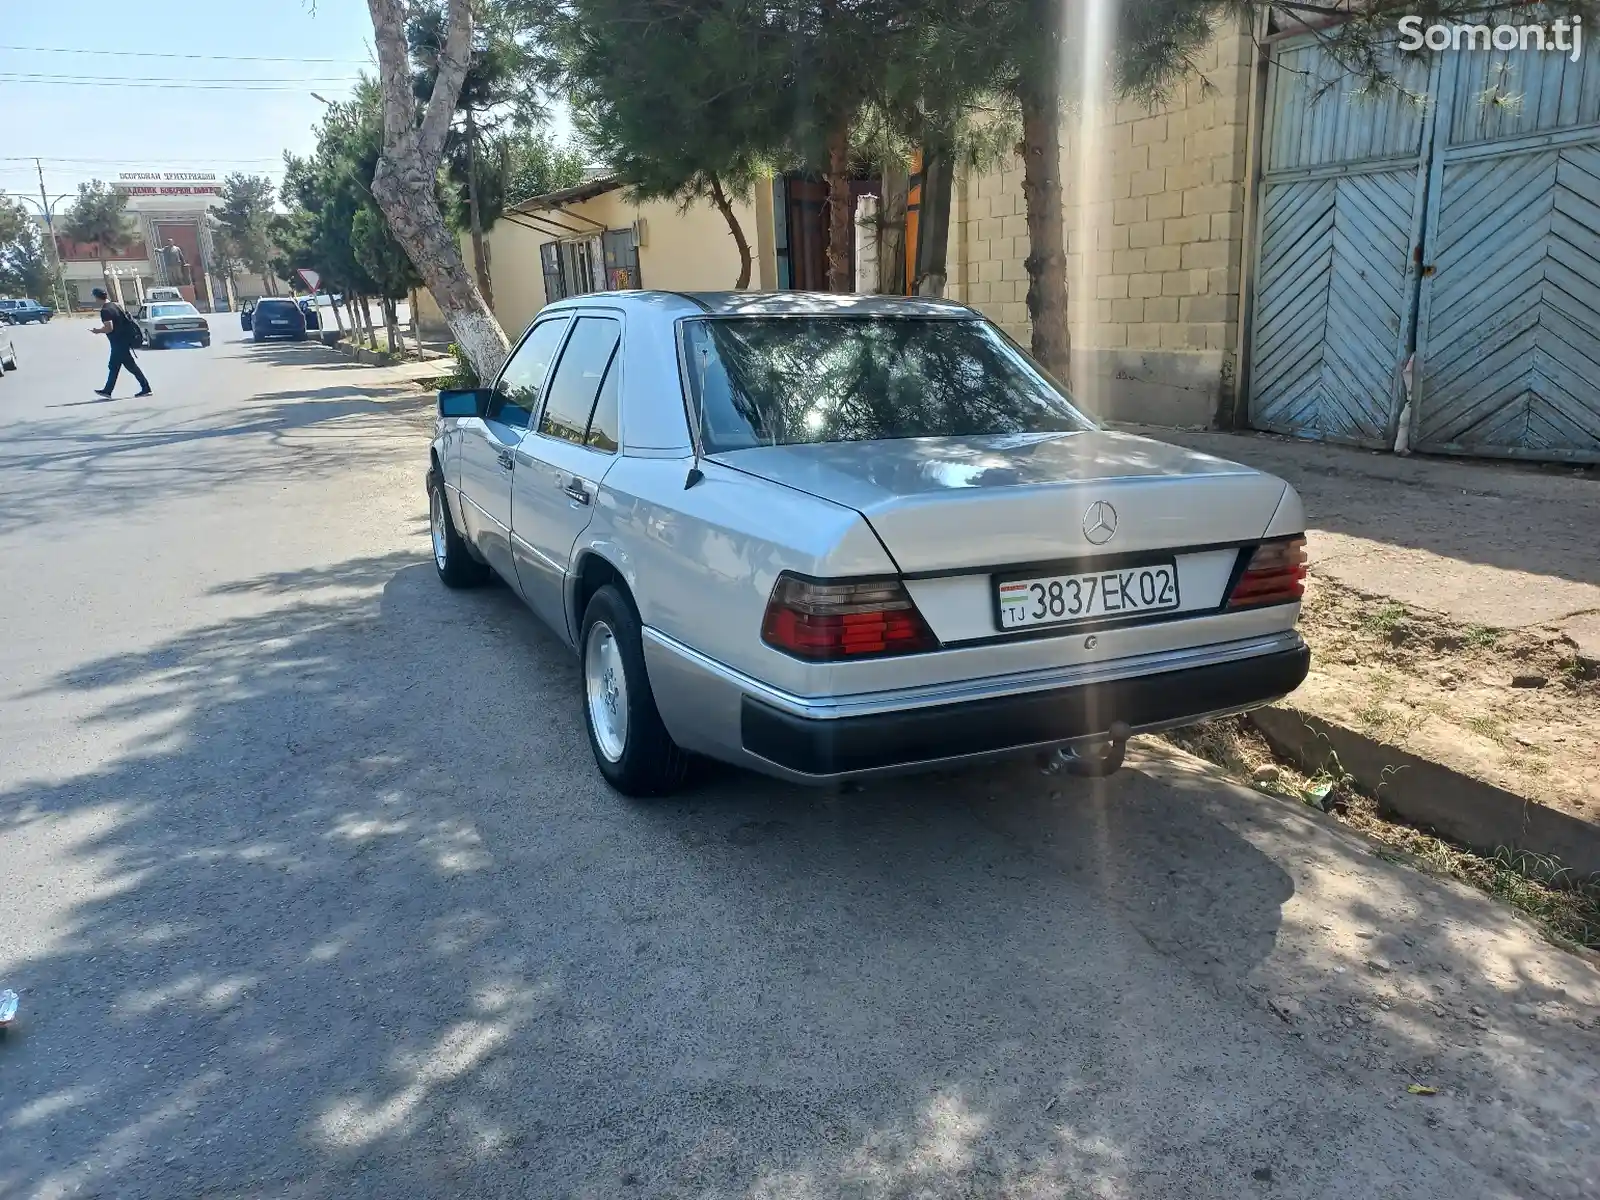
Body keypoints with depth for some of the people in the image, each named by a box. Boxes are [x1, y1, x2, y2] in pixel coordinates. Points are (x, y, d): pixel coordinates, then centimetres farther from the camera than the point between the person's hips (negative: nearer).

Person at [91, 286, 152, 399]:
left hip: (119, 343, -10)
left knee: (131, 366, -5)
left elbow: (109, 328, -23)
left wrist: (97, 331, -7)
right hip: (124, 340, 10)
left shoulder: (105, 311, -17)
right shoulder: (115, 306, 9)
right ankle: (107, 390, 20)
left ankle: (145, 388, -3)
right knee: (113, 366, 14)